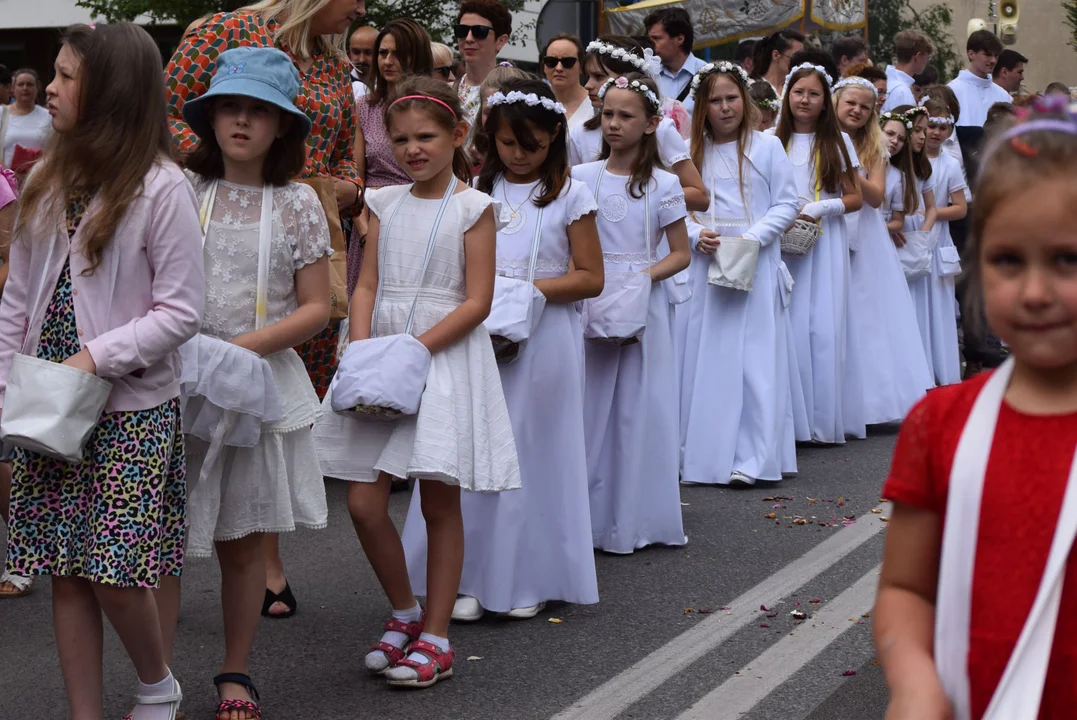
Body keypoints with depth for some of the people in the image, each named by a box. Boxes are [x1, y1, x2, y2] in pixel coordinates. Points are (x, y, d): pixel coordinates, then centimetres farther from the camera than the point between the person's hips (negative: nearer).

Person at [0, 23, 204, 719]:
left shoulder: (161, 187, -11)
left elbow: (181, 311, -12)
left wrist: (96, 357, -17)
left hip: (132, 408, -5)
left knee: (116, 571, -6)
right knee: (67, 573, 6)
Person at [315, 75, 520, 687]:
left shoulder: (474, 207, -3)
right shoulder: (386, 204, 10)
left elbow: (476, 302, -9)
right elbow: (367, 287, 7)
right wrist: (362, 351, -10)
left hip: (446, 357, -4)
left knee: (440, 501, 2)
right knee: (364, 502, 0)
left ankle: (435, 636, 11)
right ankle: (405, 612, 22)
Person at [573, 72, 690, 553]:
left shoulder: (662, 185, -1)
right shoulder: (581, 178, 4)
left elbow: (681, 254, 2)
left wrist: (644, 276, -14)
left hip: (642, 306, -1)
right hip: (589, 305, 2)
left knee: (638, 408, 1)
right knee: (589, 405, 2)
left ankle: (632, 517, 10)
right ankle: (588, 513, 10)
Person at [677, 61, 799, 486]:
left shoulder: (767, 147, 3)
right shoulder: (691, 152, 9)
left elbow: (786, 203, 0)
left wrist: (753, 238, -12)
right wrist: (696, 235, -10)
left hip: (755, 267, -3)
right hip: (704, 263, 3)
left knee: (754, 361, -5)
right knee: (703, 359, 4)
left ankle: (750, 459, -3)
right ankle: (701, 454, 10)